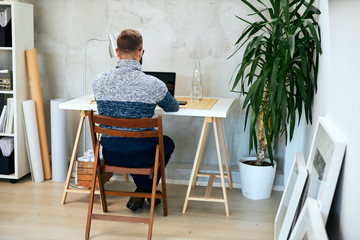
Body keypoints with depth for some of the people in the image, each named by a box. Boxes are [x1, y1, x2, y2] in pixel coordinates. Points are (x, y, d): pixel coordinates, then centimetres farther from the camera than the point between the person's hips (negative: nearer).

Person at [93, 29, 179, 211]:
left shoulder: (98, 82, -8)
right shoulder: (154, 84, -16)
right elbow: (174, 108, 6)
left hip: (110, 155, 3)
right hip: (141, 156, -3)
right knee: (167, 142, 30)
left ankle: (144, 192, 46)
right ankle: (144, 192, 28)